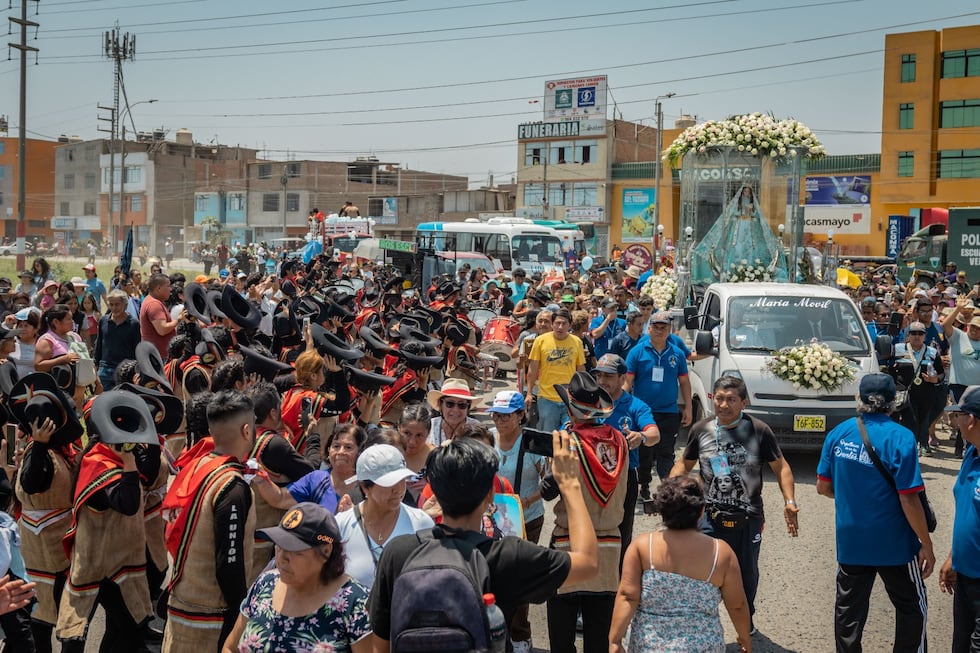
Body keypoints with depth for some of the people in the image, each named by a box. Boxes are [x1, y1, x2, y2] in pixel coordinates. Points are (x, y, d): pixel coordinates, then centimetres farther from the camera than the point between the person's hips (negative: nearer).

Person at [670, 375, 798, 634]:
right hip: (711, 518, 0)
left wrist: (789, 501, -11)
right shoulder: (700, 430, 0)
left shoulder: (759, 431, -6)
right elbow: (684, 464, 12)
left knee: (747, 575, 18)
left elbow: (781, 467, 1)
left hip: (749, 520, 0)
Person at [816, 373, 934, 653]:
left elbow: (823, 486, 5)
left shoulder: (838, 433, -2)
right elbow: (908, 499, -18)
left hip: (850, 540, 4)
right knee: (912, 608, 15)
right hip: (893, 543, -4)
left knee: (849, 609, 15)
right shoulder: (900, 438, -16)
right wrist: (926, 544, -8)